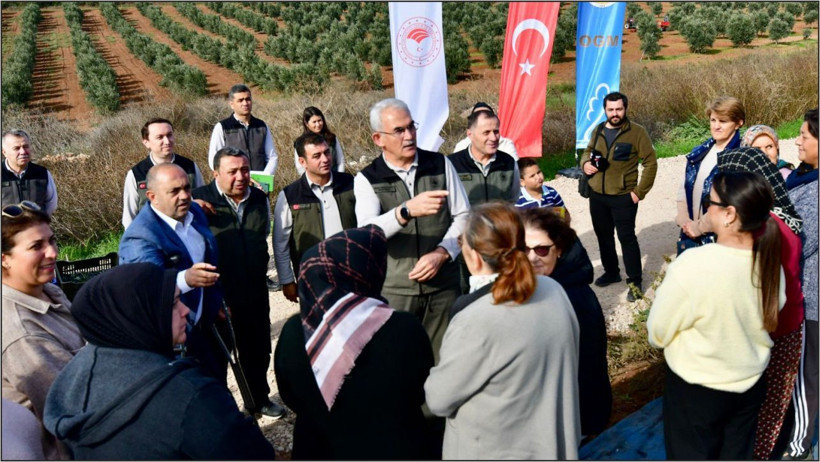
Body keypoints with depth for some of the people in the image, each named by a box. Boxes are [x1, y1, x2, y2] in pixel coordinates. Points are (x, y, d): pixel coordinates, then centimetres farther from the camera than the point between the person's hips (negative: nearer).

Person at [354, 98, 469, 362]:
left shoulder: (440, 164, 4)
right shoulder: (367, 179, -2)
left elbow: (463, 215, 5)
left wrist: (442, 253, -11)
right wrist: (406, 210, -36)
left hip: (442, 284, 2)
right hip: (393, 290, -1)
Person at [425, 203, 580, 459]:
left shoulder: (476, 323, -29)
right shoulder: (554, 291, -9)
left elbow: (439, 399, -16)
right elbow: (560, 371, 3)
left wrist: (439, 374, 3)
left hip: (496, 452, -5)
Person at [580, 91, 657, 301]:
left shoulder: (637, 132, -9)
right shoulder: (599, 130, 7)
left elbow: (650, 162, -8)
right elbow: (588, 151, 22)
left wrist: (640, 191, -12)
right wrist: (585, 163, -2)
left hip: (623, 197, -6)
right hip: (597, 195, 6)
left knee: (627, 237, -4)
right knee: (603, 235, 17)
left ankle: (635, 281, 8)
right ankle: (611, 272, 35)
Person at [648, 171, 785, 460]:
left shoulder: (693, 264, -30)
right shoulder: (770, 262, -12)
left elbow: (658, 332, -19)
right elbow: (770, 320, 5)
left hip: (697, 390, -5)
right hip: (751, 384, 5)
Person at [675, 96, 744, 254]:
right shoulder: (698, 153, 11)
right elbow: (683, 189, 11)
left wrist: (699, 227, -14)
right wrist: (684, 220, -3)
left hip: (719, 238, -6)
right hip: (689, 236, 6)